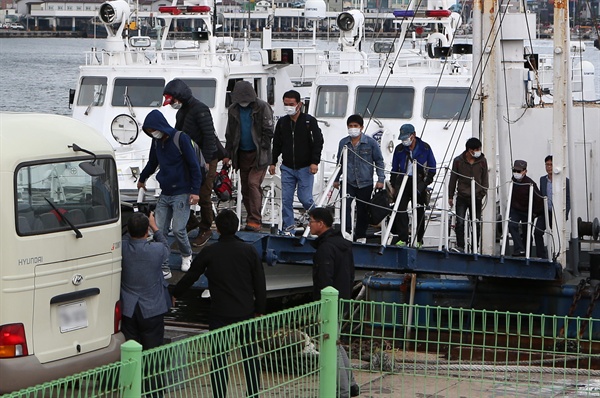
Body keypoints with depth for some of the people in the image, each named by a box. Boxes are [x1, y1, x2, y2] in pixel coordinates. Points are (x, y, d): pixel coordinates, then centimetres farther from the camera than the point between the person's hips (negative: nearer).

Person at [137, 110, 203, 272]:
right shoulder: (156, 141, 7)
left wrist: (195, 190, -14)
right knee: (159, 231, -3)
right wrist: (142, 179, 42)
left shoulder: (181, 139, -12)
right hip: (164, 194, 6)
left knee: (178, 230, -9)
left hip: (181, 194, -6)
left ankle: (187, 255, 20)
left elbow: (194, 165, -10)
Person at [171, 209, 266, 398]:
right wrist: (260, 309, 13)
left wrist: (175, 294, 23)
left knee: (219, 358, 3)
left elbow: (190, 276, 7)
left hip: (220, 314, -2)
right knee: (250, 356, 12)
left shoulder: (209, 252, -4)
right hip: (246, 312, 2)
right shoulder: (249, 251, -1)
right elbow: (260, 283, 3)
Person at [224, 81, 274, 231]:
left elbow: (268, 131, -7)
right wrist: (227, 154, 11)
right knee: (245, 187, 7)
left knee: (253, 183, -16)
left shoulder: (262, 108, -8)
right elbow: (229, 134, 16)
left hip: (259, 154, -6)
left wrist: (262, 149, -13)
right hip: (242, 154, 6)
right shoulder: (233, 110, 9)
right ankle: (251, 219, 14)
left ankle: (255, 220, -15)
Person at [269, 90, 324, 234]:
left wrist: (314, 162, -14)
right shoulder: (282, 122, 9)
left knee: (305, 199, -7)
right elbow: (276, 144, 17)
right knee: (286, 200, 0)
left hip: (305, 168, -4)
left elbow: (318, 142, -6)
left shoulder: (310, 121, -3)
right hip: (287, 168, 4)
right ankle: (288, 230, 6)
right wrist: (273, 162, 12)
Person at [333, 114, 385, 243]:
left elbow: (379, 161, 2)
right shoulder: (343, 143, 4)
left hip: (365, 183, -1)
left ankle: (361, 236, 19)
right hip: (349, 182, 1)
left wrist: (380, 179, -4)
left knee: (362, 210, 6)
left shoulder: (371, 142, -3)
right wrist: (336, 179, 17)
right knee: (345, 204, -20)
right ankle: (346, 232, -17)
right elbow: (339, 162, 16)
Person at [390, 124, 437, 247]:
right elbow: (394, 169, 14)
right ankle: (402, 239, -4)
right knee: (400, 210, -7)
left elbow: (432, 168, 7)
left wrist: (426, 182, -2)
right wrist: (393, 185, 7)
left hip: (419, 182, -2)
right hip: (403, 181, 2)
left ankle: (418, 240, 8)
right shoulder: (399, 149, 7)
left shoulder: (425, 148, 1)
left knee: (419, 211, 2)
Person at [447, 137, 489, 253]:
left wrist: (484, 194, 3)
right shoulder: (458, 161, -2)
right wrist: (450, 196, 7)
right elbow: (453, 179, 5)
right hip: (462, 197, -1)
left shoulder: (482, 161, 2)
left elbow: (485, 179, 10)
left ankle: (475, 248, 11)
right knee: (460, 222, -11)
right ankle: (460, 246, -8)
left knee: (476, 224, 3)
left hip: (476, 197, 1)